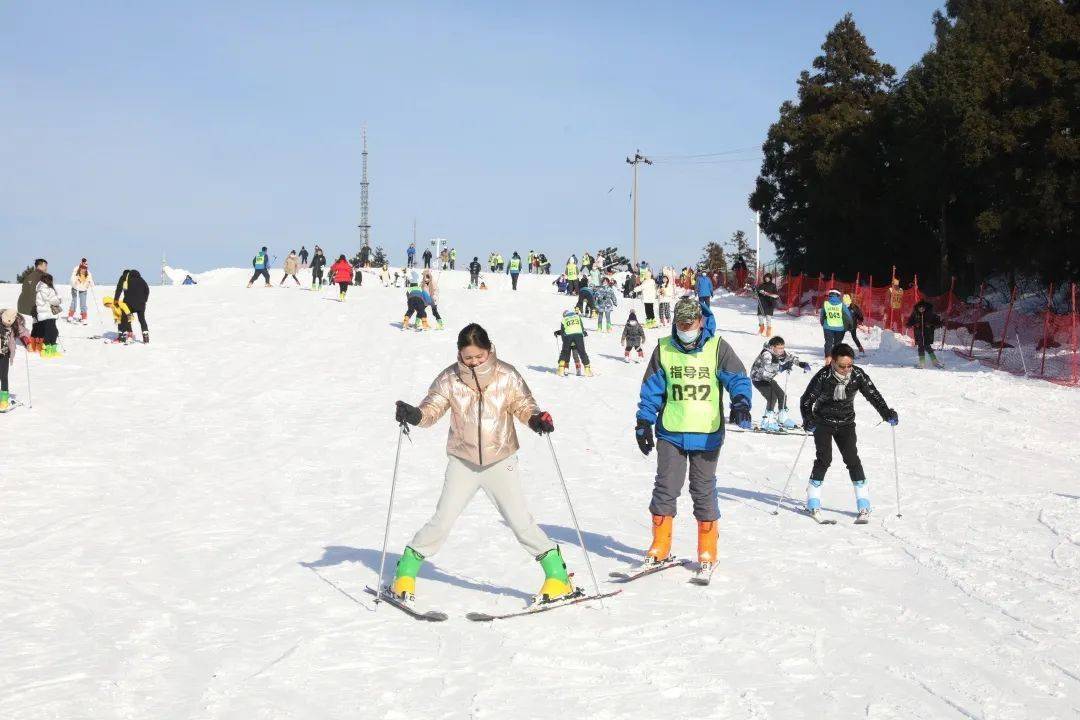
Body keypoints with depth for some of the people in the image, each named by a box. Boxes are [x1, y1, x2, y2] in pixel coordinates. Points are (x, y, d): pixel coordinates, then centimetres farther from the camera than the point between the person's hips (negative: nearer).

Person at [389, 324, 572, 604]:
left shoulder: (506, 375, -10)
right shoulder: (449, 379, -9)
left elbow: (523, 405, -4)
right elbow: (432, 408, -8)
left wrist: (536, 418, -26)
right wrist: (415, 415, -29)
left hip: (501, 462, -1)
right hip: (463, 462, 1)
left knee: (521, 522, -3)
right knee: (442, 521, 0)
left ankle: (556, 573, 10)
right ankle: (406, 572, 16)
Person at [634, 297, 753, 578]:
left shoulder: (717, 347, -2)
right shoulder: (664, 349, 4)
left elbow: (737, 378, -8)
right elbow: (651, 388, 8)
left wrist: (740, 402, -27)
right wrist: (644, 423, 3)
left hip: (707, 434, -2)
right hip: (670, 432, 2)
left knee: (703, 492, 4)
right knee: (665, 488, 1)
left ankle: (707, 554, 13)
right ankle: (660, 548, 14)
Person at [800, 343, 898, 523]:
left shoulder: (858, 375, -14)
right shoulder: (823, 376, -22)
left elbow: (873, 395, -8)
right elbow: (806, 400, -17)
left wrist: (887, 414, -21)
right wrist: (808, 421, -32)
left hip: (846, 423, 2)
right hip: (823, 422, -2)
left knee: (852, 459, -7)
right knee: (824, 459, -13)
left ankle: (864, 506, -3)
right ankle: (813, 504, -1)